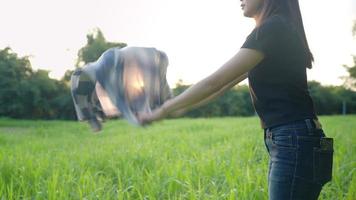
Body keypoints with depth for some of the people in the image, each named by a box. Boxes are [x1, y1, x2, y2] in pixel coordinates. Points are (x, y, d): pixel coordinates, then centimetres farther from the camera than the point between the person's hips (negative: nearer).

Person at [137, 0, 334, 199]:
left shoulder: (271, 30, -12)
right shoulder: (277, 29, 18)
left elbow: (215, 81, -14)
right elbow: (227, 82, 21)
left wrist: (163, 110, -5)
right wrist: (183, 107, 23)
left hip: (295, 144, -9)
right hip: (287, 144, 9)